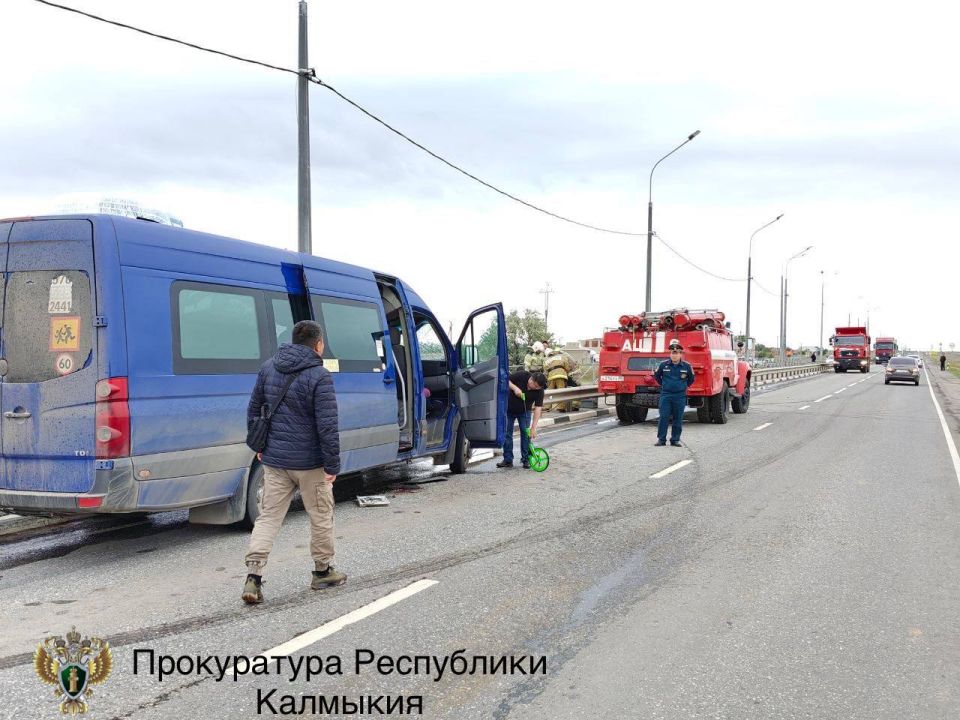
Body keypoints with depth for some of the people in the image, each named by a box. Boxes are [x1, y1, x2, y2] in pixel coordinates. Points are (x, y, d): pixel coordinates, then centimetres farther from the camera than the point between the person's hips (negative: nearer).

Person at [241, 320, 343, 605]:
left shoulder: (268, 368, 5)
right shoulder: (319, 376, -15)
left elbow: (253, 410, 13)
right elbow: (327, 426, -17)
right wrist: (333, 465, -11)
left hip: (274, 460, 5)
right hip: (309, 463, -5)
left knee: (268, 517, 8)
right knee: (321, 517, 13)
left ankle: (253, 576, -3)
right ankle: (323, 572, 26)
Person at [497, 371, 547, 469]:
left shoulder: (539, 391, -24)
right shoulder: (521, 376, -27)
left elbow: (538, 408, -26)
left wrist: (533, 428, -31)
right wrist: (515, 388, -35)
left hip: (524, 412, 1)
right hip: (509, 409, 0)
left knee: (525, 433, -6)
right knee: (507, 433, -1)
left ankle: (525, 459, 2)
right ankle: (508, 460, 3)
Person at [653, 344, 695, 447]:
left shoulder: (686, 366, 0)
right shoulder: (664, 365, -1)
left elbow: (691, 379, 16)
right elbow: (656, 375, 17)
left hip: (680, 396, 0)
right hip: (665, 395, 0)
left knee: (678, 419, 4)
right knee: (663, 418, -3)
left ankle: (675, 439, 12)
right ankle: (661, 439, 4)